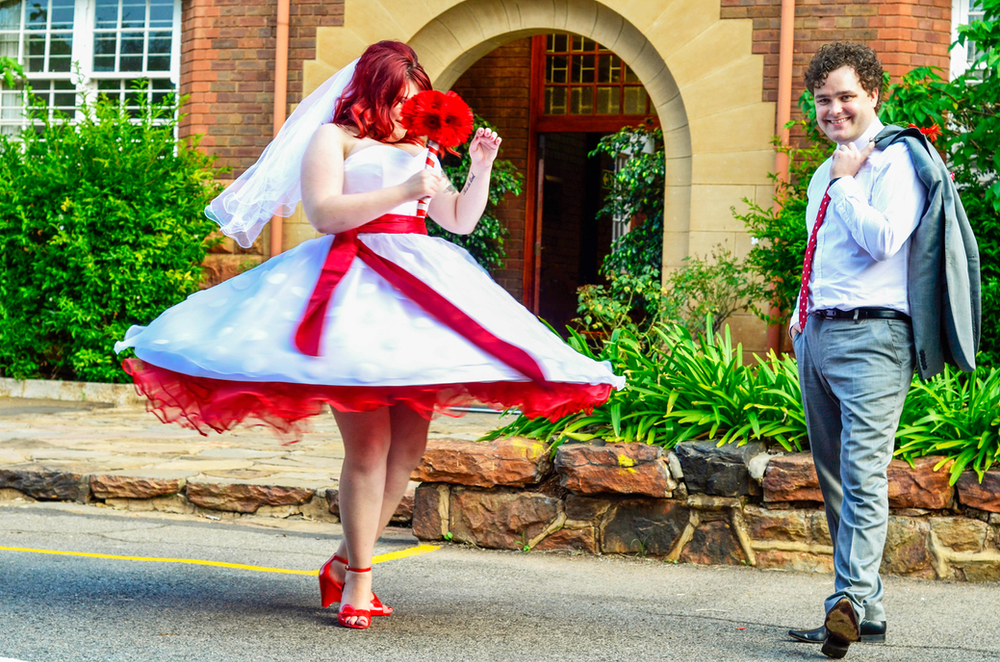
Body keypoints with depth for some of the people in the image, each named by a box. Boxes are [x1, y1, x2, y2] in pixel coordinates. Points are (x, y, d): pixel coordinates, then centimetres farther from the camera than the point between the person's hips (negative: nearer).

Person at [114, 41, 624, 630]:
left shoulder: (419, 150, 27)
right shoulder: (334, 137, 7)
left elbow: (461, 220, 26)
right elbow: (323, 211, -7)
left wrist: (482, 168, 10)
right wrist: (403, 193, -14)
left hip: (419, 286, 7)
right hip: (354, 286, -7)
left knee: (409, 444, 1)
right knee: (368, 443, -13)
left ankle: (346, 561, 13)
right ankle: (359, 581, -6)